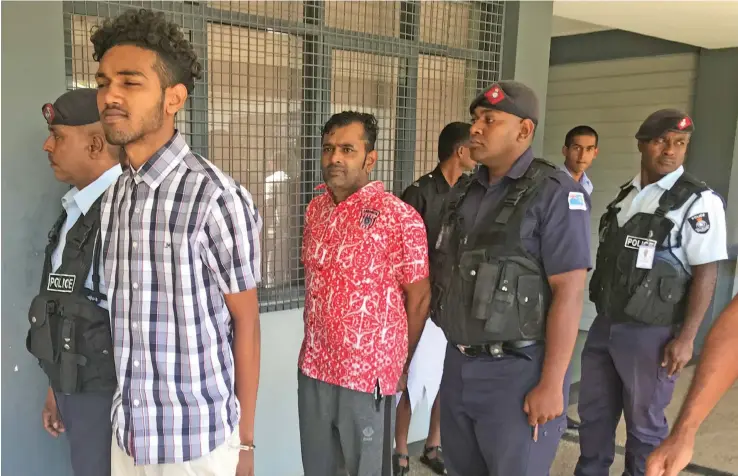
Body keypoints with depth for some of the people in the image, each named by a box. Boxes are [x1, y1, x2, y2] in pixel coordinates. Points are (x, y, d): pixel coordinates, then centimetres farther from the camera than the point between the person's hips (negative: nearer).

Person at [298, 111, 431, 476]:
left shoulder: (398, 216, -15)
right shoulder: (315, 209, 4)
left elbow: (418, 298, -10)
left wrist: (398, 364, -1)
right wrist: (311, 350, 11)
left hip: (369, 373, -5)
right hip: (313, 367, 6)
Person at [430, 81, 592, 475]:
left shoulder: (555, 194, -12)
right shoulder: (464, 195, 9)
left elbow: (569, 292, -16)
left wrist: (551, 385, -18)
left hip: (517, 372, -6)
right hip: (459, 366, 6)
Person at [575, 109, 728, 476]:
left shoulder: (699, 201, -11)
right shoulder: (626, 195, 9)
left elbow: (705, 273, -13)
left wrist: (686, 338, -15)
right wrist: (602, 316, 14)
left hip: (650, 332, -6)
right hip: (604, 324, 6)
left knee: (644, 422, 10)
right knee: (593, 413, 17)